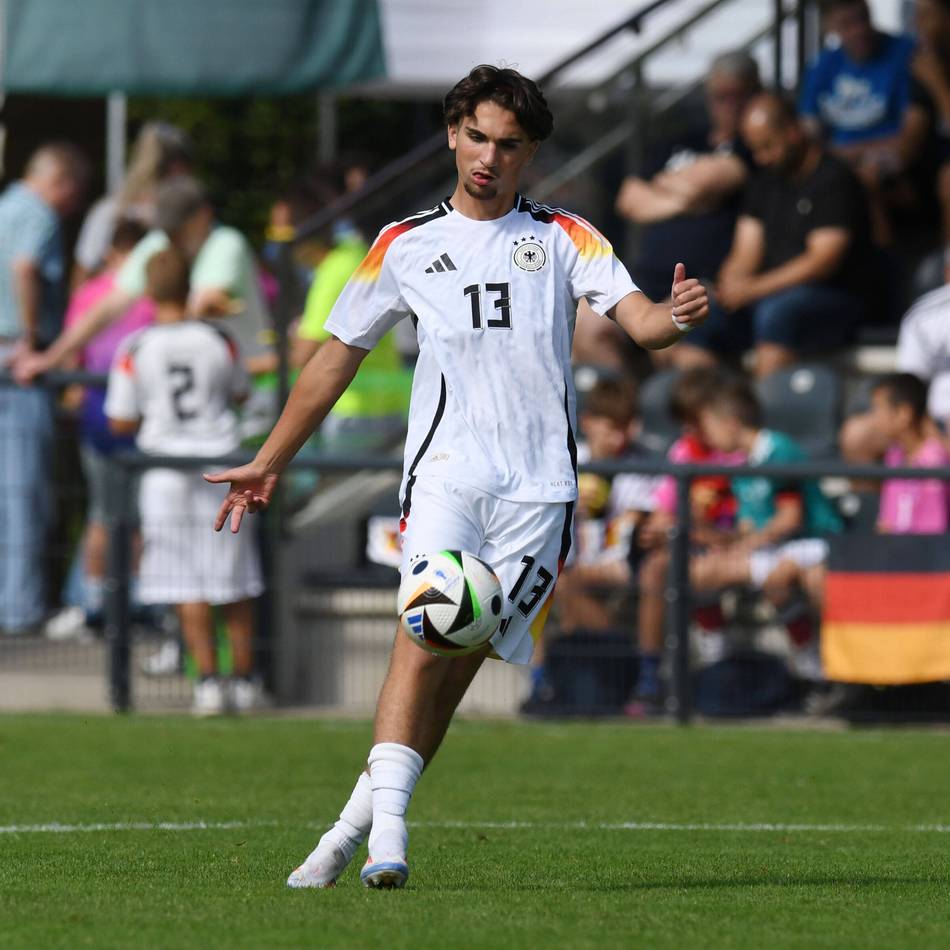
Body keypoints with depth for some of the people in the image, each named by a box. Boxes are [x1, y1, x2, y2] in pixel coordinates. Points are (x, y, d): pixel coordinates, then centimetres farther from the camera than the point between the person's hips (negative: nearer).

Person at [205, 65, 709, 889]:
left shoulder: (563, 237, 10)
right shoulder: (406, 246, 13)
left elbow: (637, 318, -2)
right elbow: (337, 358, 21)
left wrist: (676, 317, -27)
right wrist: (270, 464, 22)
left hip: (539, 487, 0)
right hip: (445, 473, 0)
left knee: (460, 663, -3)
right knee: (425, 635, -21)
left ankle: (355, 825, 5)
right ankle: (388, 830, -26)